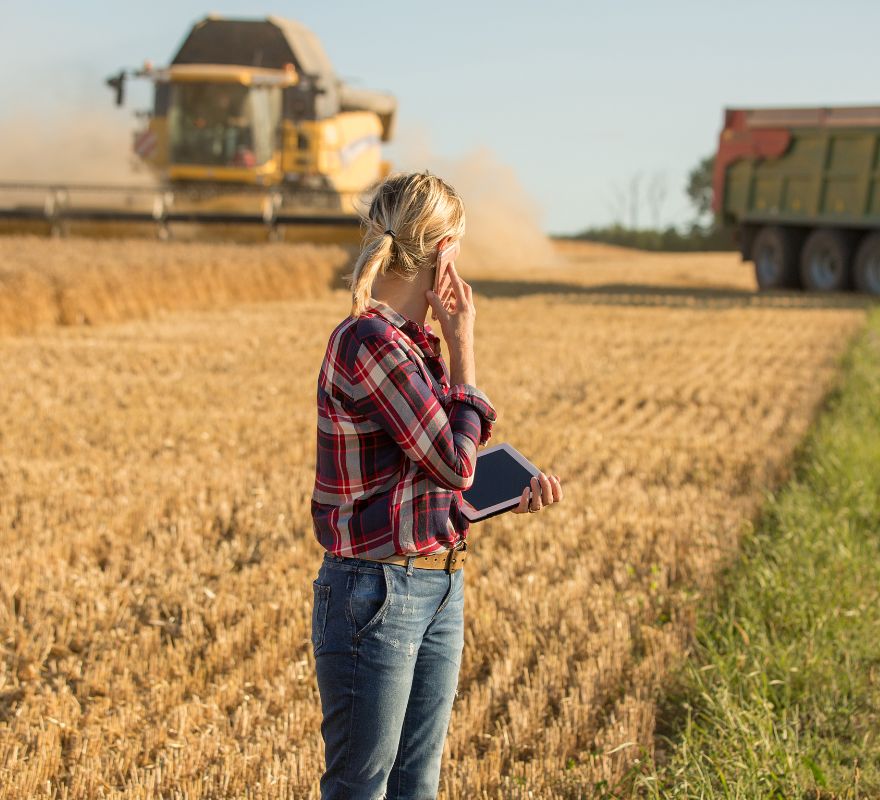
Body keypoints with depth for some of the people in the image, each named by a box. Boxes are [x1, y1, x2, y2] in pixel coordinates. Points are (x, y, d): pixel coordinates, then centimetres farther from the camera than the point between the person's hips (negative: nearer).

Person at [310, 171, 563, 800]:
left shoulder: (417, 344, 9)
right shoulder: (368, 342, -19)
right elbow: (455, 463, -17)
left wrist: (511, 496, 1)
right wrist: (464, 350, -10)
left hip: (439, 591, 9)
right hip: (376, 592, -9)